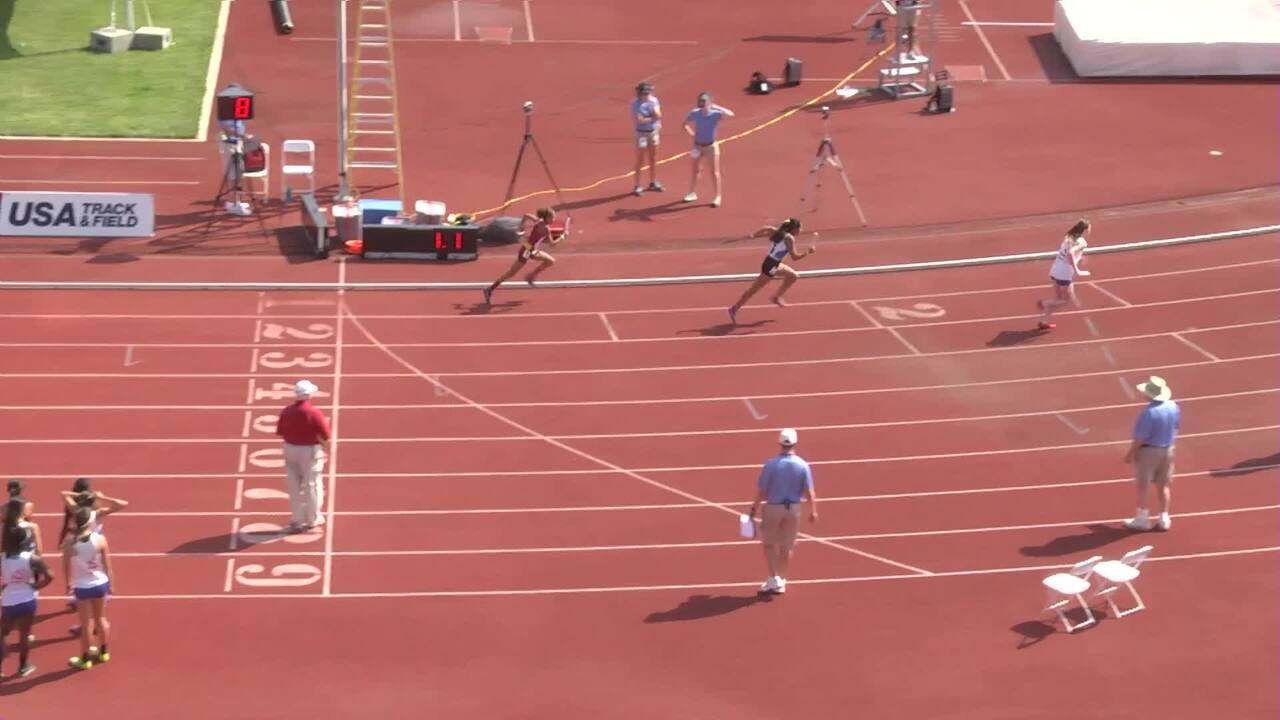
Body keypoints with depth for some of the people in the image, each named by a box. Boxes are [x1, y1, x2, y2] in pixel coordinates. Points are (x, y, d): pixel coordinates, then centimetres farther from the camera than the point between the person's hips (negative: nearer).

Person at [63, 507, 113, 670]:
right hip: (100, 584, 1)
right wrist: (111, 583, 9)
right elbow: (107, 565, -6)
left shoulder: (69, 543, -14)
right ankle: (103, 652, 37)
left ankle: (85, 659, 19)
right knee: (101, 618, 21)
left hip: (81, 587, -1)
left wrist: (69, 583, 14)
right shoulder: (100, 539, -13)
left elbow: (66, 566, -3)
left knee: (87, 623, 8)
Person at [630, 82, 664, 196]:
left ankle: (653, 183, 28)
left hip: (653, 131, 5)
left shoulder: (654, 100, -2)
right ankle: (637, 186, 3)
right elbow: (637, 120, -23)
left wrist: (652, 104, -20)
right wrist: (651, 119, -16)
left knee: (653, 158, 14)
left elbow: (658, 116, -8)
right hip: (642, 133, -5)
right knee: (640, 159, -3)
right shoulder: (636, 104, -16)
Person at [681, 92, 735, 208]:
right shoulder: (694, 113, -7)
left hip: (711, 145, -4)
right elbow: (685, 124, 10)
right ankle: (692, 193, 31)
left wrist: (716, 107, -35)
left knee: (714, 172, 0)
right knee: (695, 170, 15)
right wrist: (691, 133, -6)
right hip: (698, 145, 4)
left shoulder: (715, 114, -18)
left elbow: (730, 114, -35)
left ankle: (717, 197, 8)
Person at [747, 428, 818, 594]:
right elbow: (809, 492, -8)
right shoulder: (802, 465, -8)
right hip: (793, 508, 2)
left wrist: (754, 508, 0)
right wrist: (813, 511, 1)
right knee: (786, 547, 13)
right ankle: (781, 581, 20)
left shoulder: (771, 464, -14)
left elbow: (761, 491, -11)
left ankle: (774, 578, 1)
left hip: (773, 508, -2)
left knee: (769, 544, 12)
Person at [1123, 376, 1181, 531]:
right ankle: (1164, 518, 23)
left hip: (1148, 451, -6)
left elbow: (1140, 438, -24)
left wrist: (1130, 453, -11)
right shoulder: (1174, 407, -7)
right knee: (1164, 485, 17)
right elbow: (1177, 426, 9)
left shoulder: (1149, 412, -28)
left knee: (1142, 486, 10)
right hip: (1167, 449, 7)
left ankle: (1142, 518, 19)